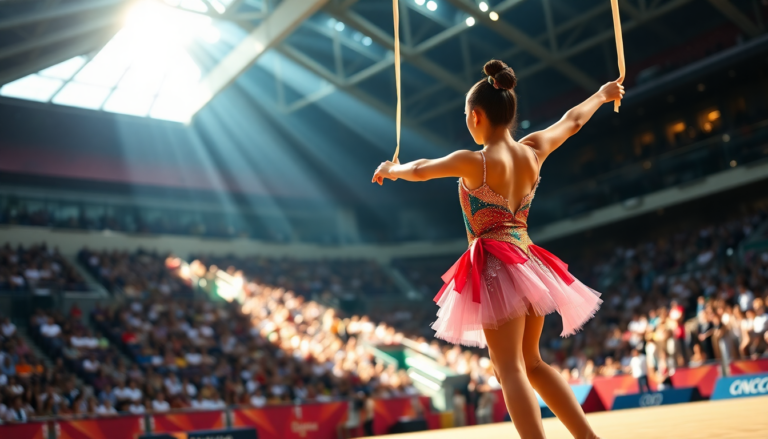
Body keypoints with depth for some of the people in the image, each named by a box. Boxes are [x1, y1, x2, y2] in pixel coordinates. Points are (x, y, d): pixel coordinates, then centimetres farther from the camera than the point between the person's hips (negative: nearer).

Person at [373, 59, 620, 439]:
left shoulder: (474, 162, -14)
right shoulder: (534, 150, 2)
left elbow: (419, 170, -1)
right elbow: (572, 121, 20)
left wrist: (391, 169, 20)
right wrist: (602, 94, 38)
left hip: (496, 267, -7)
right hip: (528, 263, 7)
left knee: (510, 370, -7)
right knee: (532, 363, 20)